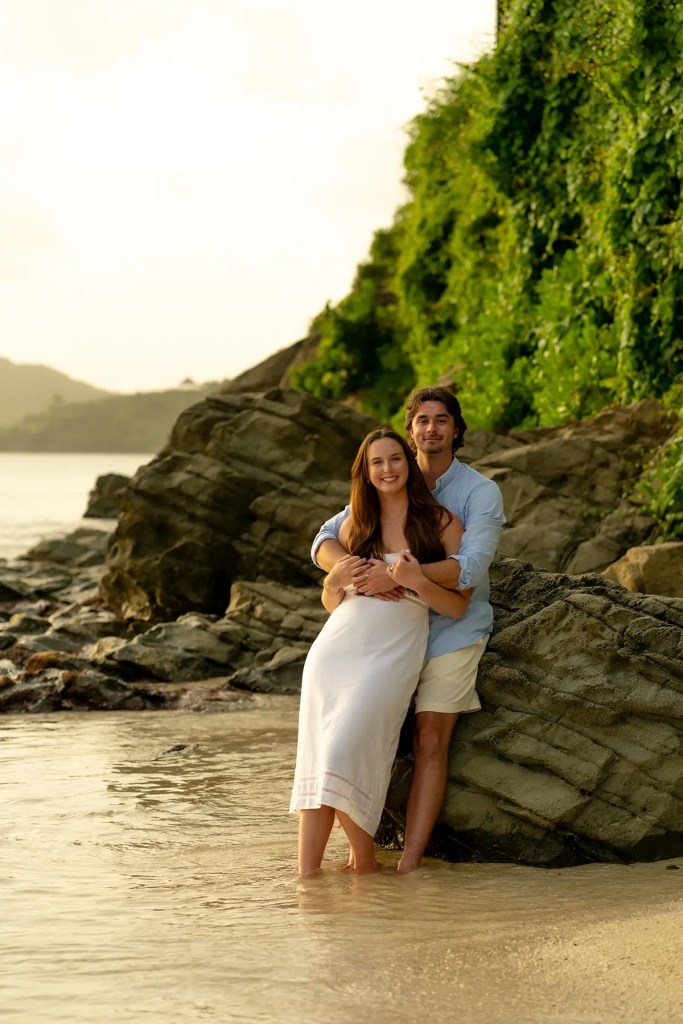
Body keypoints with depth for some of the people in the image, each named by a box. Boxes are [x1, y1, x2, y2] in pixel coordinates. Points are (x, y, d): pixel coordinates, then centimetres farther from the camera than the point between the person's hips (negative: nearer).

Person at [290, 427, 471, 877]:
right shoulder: (355, 525, 17)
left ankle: (364, 859, -1)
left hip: (394, 650, -4)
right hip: (336, 646, 4)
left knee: (345, 752, -19)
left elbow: (458, 606, 1)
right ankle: (306, 873, -8)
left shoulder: (442, 524, 5)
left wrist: (416, 581, -16)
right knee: (316, 755, -7)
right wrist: (334, 581, 1)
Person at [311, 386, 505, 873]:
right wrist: (352, 572, -25)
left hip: (452, 629, -4)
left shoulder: (481, 493, -7)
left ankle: (410, 861, -10)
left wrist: (398, 575, -33)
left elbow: (470, 568, -22)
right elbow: (325, 541, -1)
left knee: (430, 742, -8)